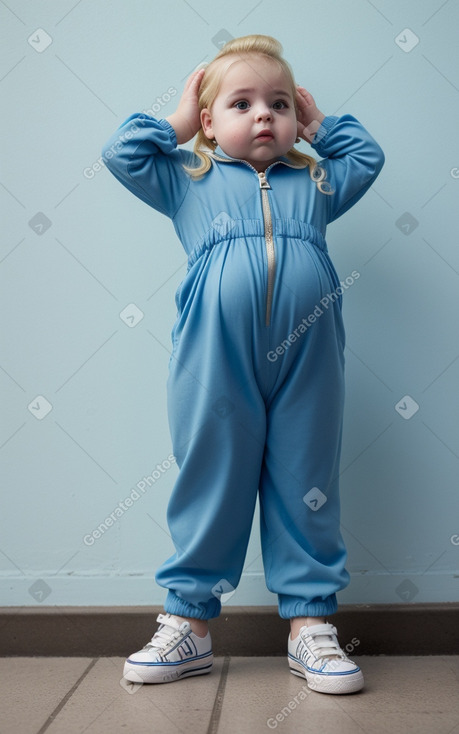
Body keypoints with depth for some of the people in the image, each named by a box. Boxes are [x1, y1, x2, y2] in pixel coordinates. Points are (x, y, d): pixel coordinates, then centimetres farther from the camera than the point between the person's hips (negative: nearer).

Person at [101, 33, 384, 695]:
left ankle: (311, 622, 18)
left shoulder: (314, 181, 24)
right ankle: (188, 623, 18)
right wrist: (176, 124, 21)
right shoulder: (189, 179, 19)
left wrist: (320, 124, 32)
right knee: (210, 486, 4)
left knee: (307, 490, 6)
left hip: (306, 365, 2)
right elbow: (121, 153, 17)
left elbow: (368, 156, 35)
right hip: (216, 367, -2)